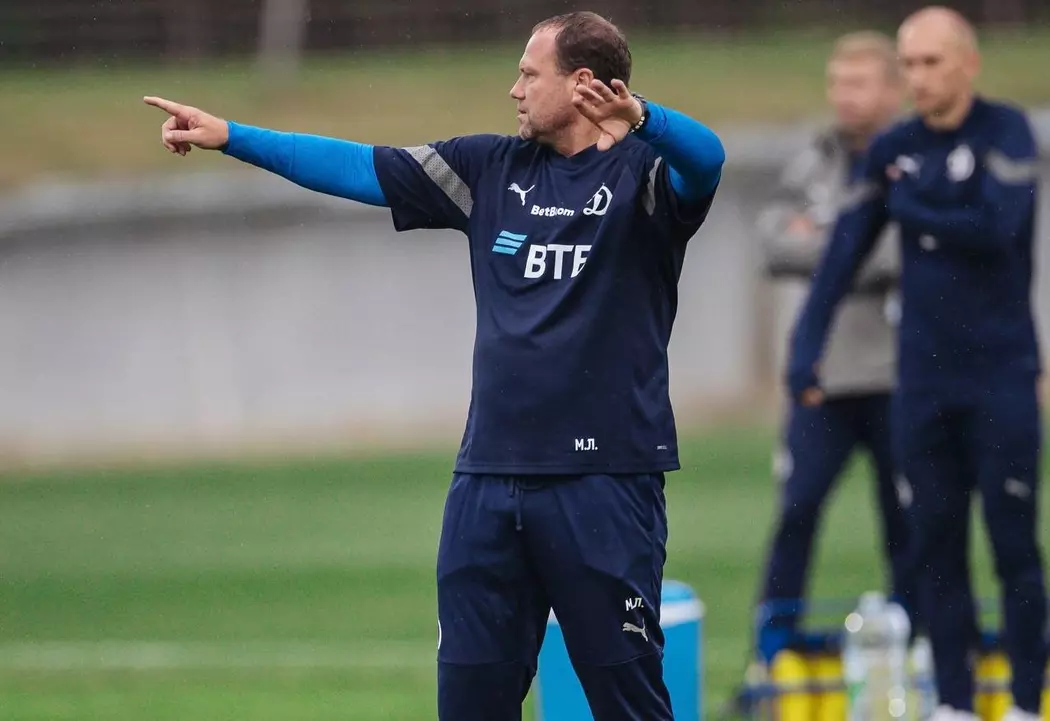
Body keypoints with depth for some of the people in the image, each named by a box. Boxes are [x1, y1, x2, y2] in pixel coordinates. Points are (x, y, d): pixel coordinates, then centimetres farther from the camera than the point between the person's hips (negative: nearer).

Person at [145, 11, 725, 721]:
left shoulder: (645, 171, -3)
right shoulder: (493, 168, 14)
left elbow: (707, 158, -24)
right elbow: (360, 168, 16)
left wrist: (637, 118, -45)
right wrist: (231, 137, 12)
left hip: (605, 480, -6)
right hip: (490, 475, 6)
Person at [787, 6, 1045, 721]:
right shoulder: (894, 149, 7)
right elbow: (846, 251, 4)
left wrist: (910, 206, -8)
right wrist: (807, 346, -5)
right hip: (924, 379, 5)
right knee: (934, 545, 5)